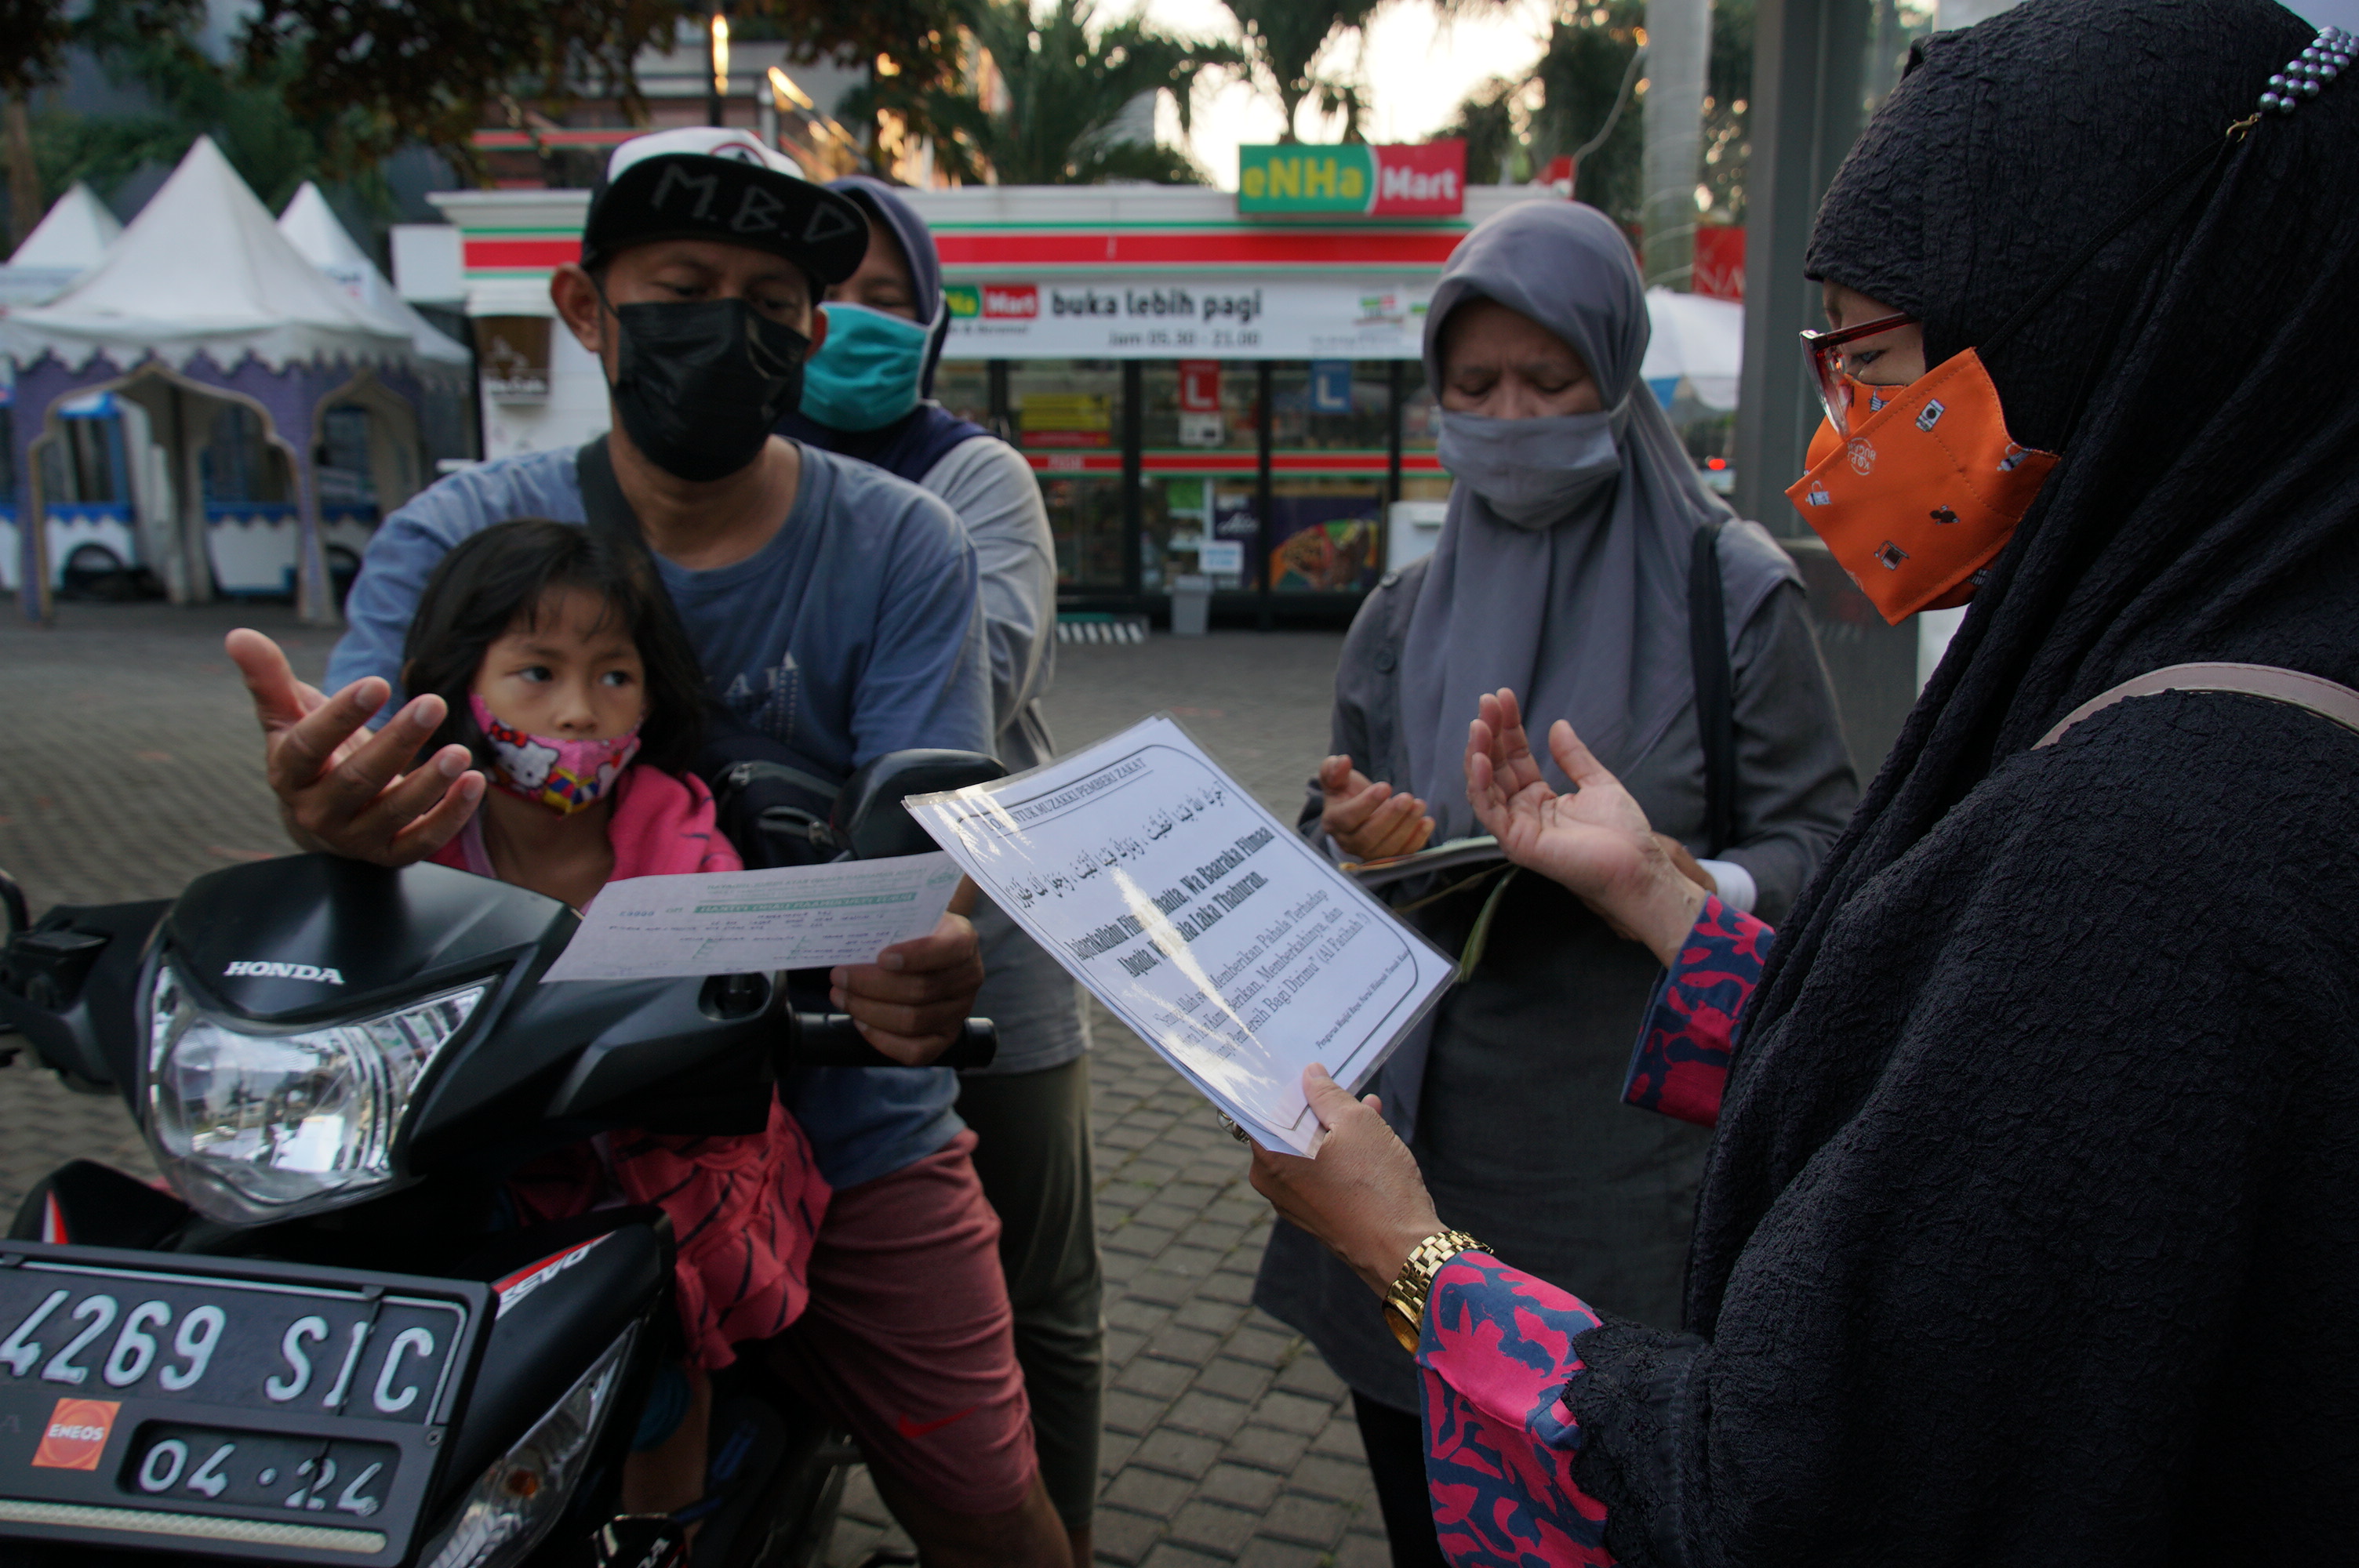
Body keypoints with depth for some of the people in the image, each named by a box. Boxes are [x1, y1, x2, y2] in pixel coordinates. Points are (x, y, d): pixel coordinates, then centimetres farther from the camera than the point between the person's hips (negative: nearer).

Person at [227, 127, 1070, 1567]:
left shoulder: (902, 547, -5)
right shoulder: (460, 534, -3)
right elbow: (358, 773, -16)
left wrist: (925, 958, -38)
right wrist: (336, 817, -42)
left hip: (852, 1126, 0)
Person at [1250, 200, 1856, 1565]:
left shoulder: (1732, 588, -3)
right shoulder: (1404, 614, 9)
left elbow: (1818, 837, -3)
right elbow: (1330, 844, 13)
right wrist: (1358, 846, -11)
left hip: (1625, 1134, -3)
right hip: (1418, 1128, 4)